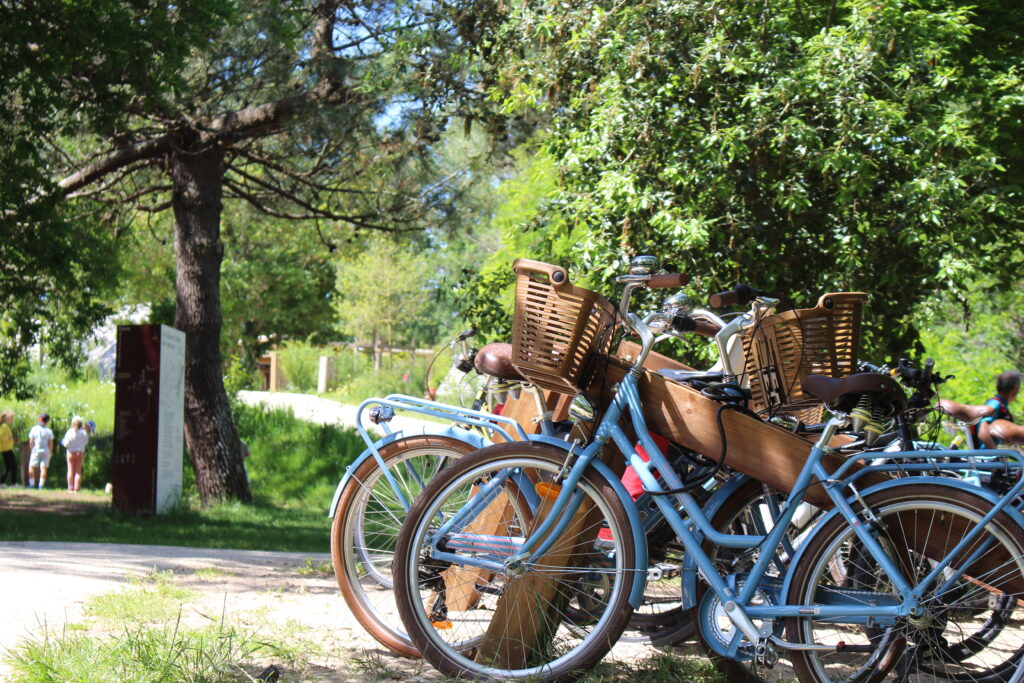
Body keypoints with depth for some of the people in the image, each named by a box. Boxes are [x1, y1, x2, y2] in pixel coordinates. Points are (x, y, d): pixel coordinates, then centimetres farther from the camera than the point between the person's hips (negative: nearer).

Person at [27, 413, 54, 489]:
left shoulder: (34, 429, -3)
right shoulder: (48, 431, -6)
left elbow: (31, 442, -1)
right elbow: (50, 443, -3)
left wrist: (31, 450, 13)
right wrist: (50, 452, 11)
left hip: (36, 451, 0)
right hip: (45, 451, 0)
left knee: (32, 467, 11)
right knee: (43, 468, 1)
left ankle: (32, 484, 6)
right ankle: (41, 485, -4)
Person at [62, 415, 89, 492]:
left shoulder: (70, 432, -13)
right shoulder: (84, 432, -6)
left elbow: (66, 443, -15)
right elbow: (86, 442, 6)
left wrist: (63, 441, 6)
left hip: (71, 453, -1)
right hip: (80, 453, 1)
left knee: (70, 471, 7)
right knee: (78, 472, 5)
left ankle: (70, 488, 8)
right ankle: (76, 489, 1)